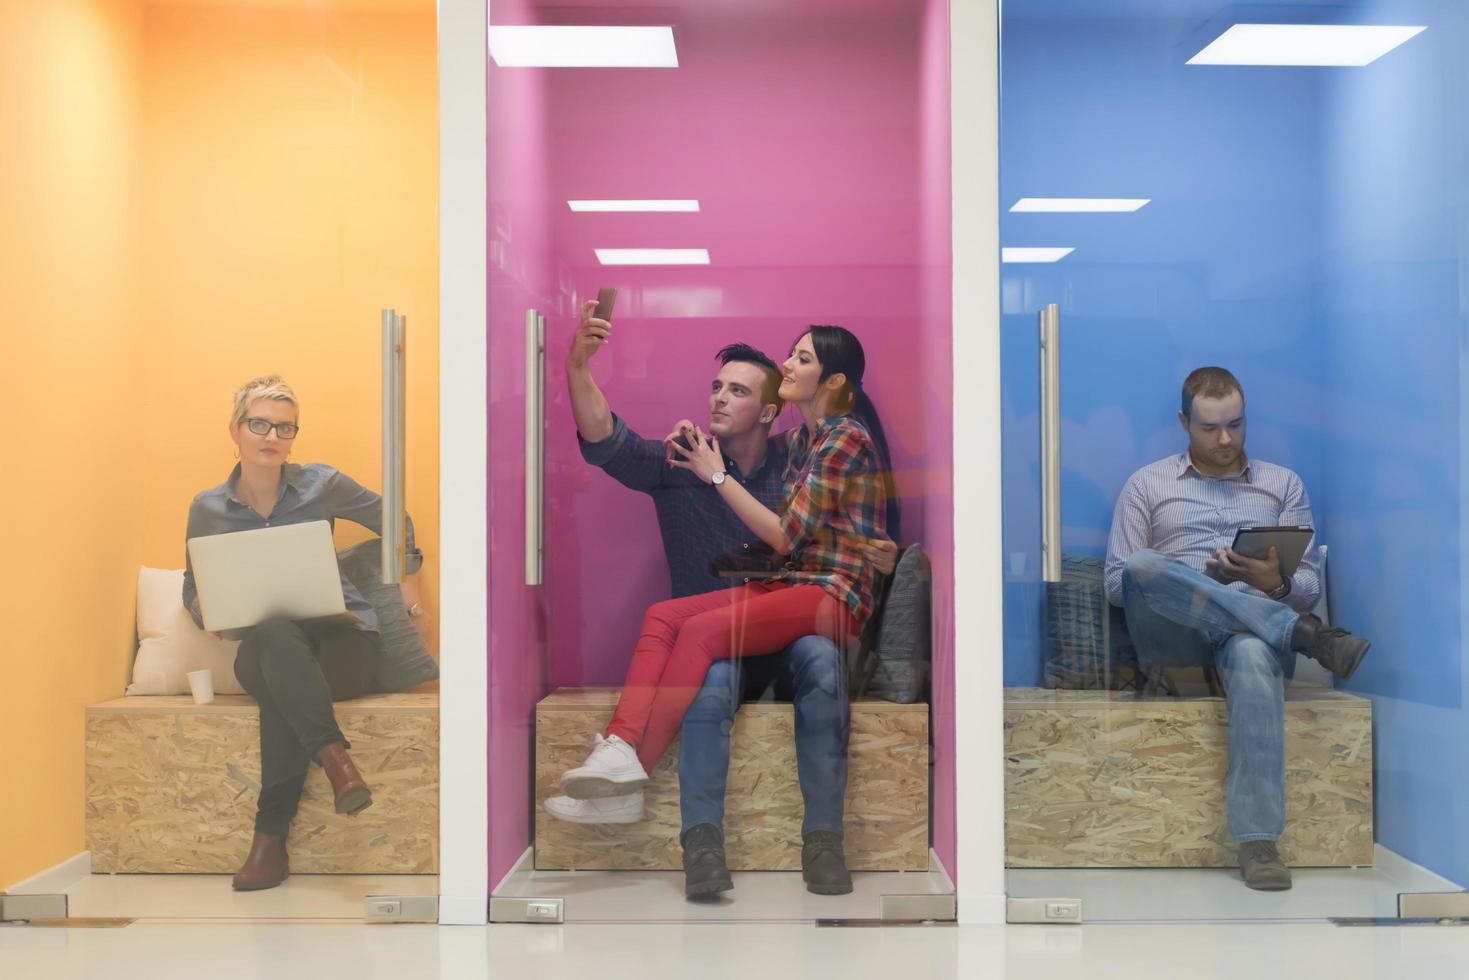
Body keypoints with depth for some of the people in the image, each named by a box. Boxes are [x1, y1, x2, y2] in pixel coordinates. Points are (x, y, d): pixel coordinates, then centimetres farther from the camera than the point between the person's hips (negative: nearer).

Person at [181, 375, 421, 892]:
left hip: (341, 640, -1)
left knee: (282, 687, -38)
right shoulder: (207, 508, 7)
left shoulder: (320, 484, 2)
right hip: (264, 648, 1)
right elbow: (193, 588, 17)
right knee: (275, 634, -40)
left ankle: (271, 839, -34)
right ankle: (336, 760, -40)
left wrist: (406, 567, 8)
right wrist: (207, 612, -5)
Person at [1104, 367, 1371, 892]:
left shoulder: (1284, 484, 18)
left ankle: (1258, 841, -45)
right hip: (1170, 637, 0)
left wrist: (1276, 584, -15)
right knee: (1143, 564, -35)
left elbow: (1310, 586, 11)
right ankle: (1304, 633, -32)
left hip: (1255, 627, 0)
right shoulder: (1147, 484, 15)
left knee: (1255, 656, -41)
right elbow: (1117, 583, 6)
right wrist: (1197, 581, -11)